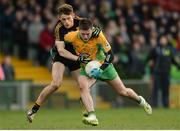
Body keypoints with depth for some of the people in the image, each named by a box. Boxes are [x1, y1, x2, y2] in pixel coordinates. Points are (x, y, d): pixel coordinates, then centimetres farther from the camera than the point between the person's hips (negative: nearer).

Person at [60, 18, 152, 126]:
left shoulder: (99, 36, -29)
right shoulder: (72, 37, -26)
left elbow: (110, 56, -22)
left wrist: (101, 69, -31)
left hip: (103, 65, -1)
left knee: (123, 91, 7)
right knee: (83, 86, -30)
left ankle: (141, 101, 38)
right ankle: (92, 117, -28)